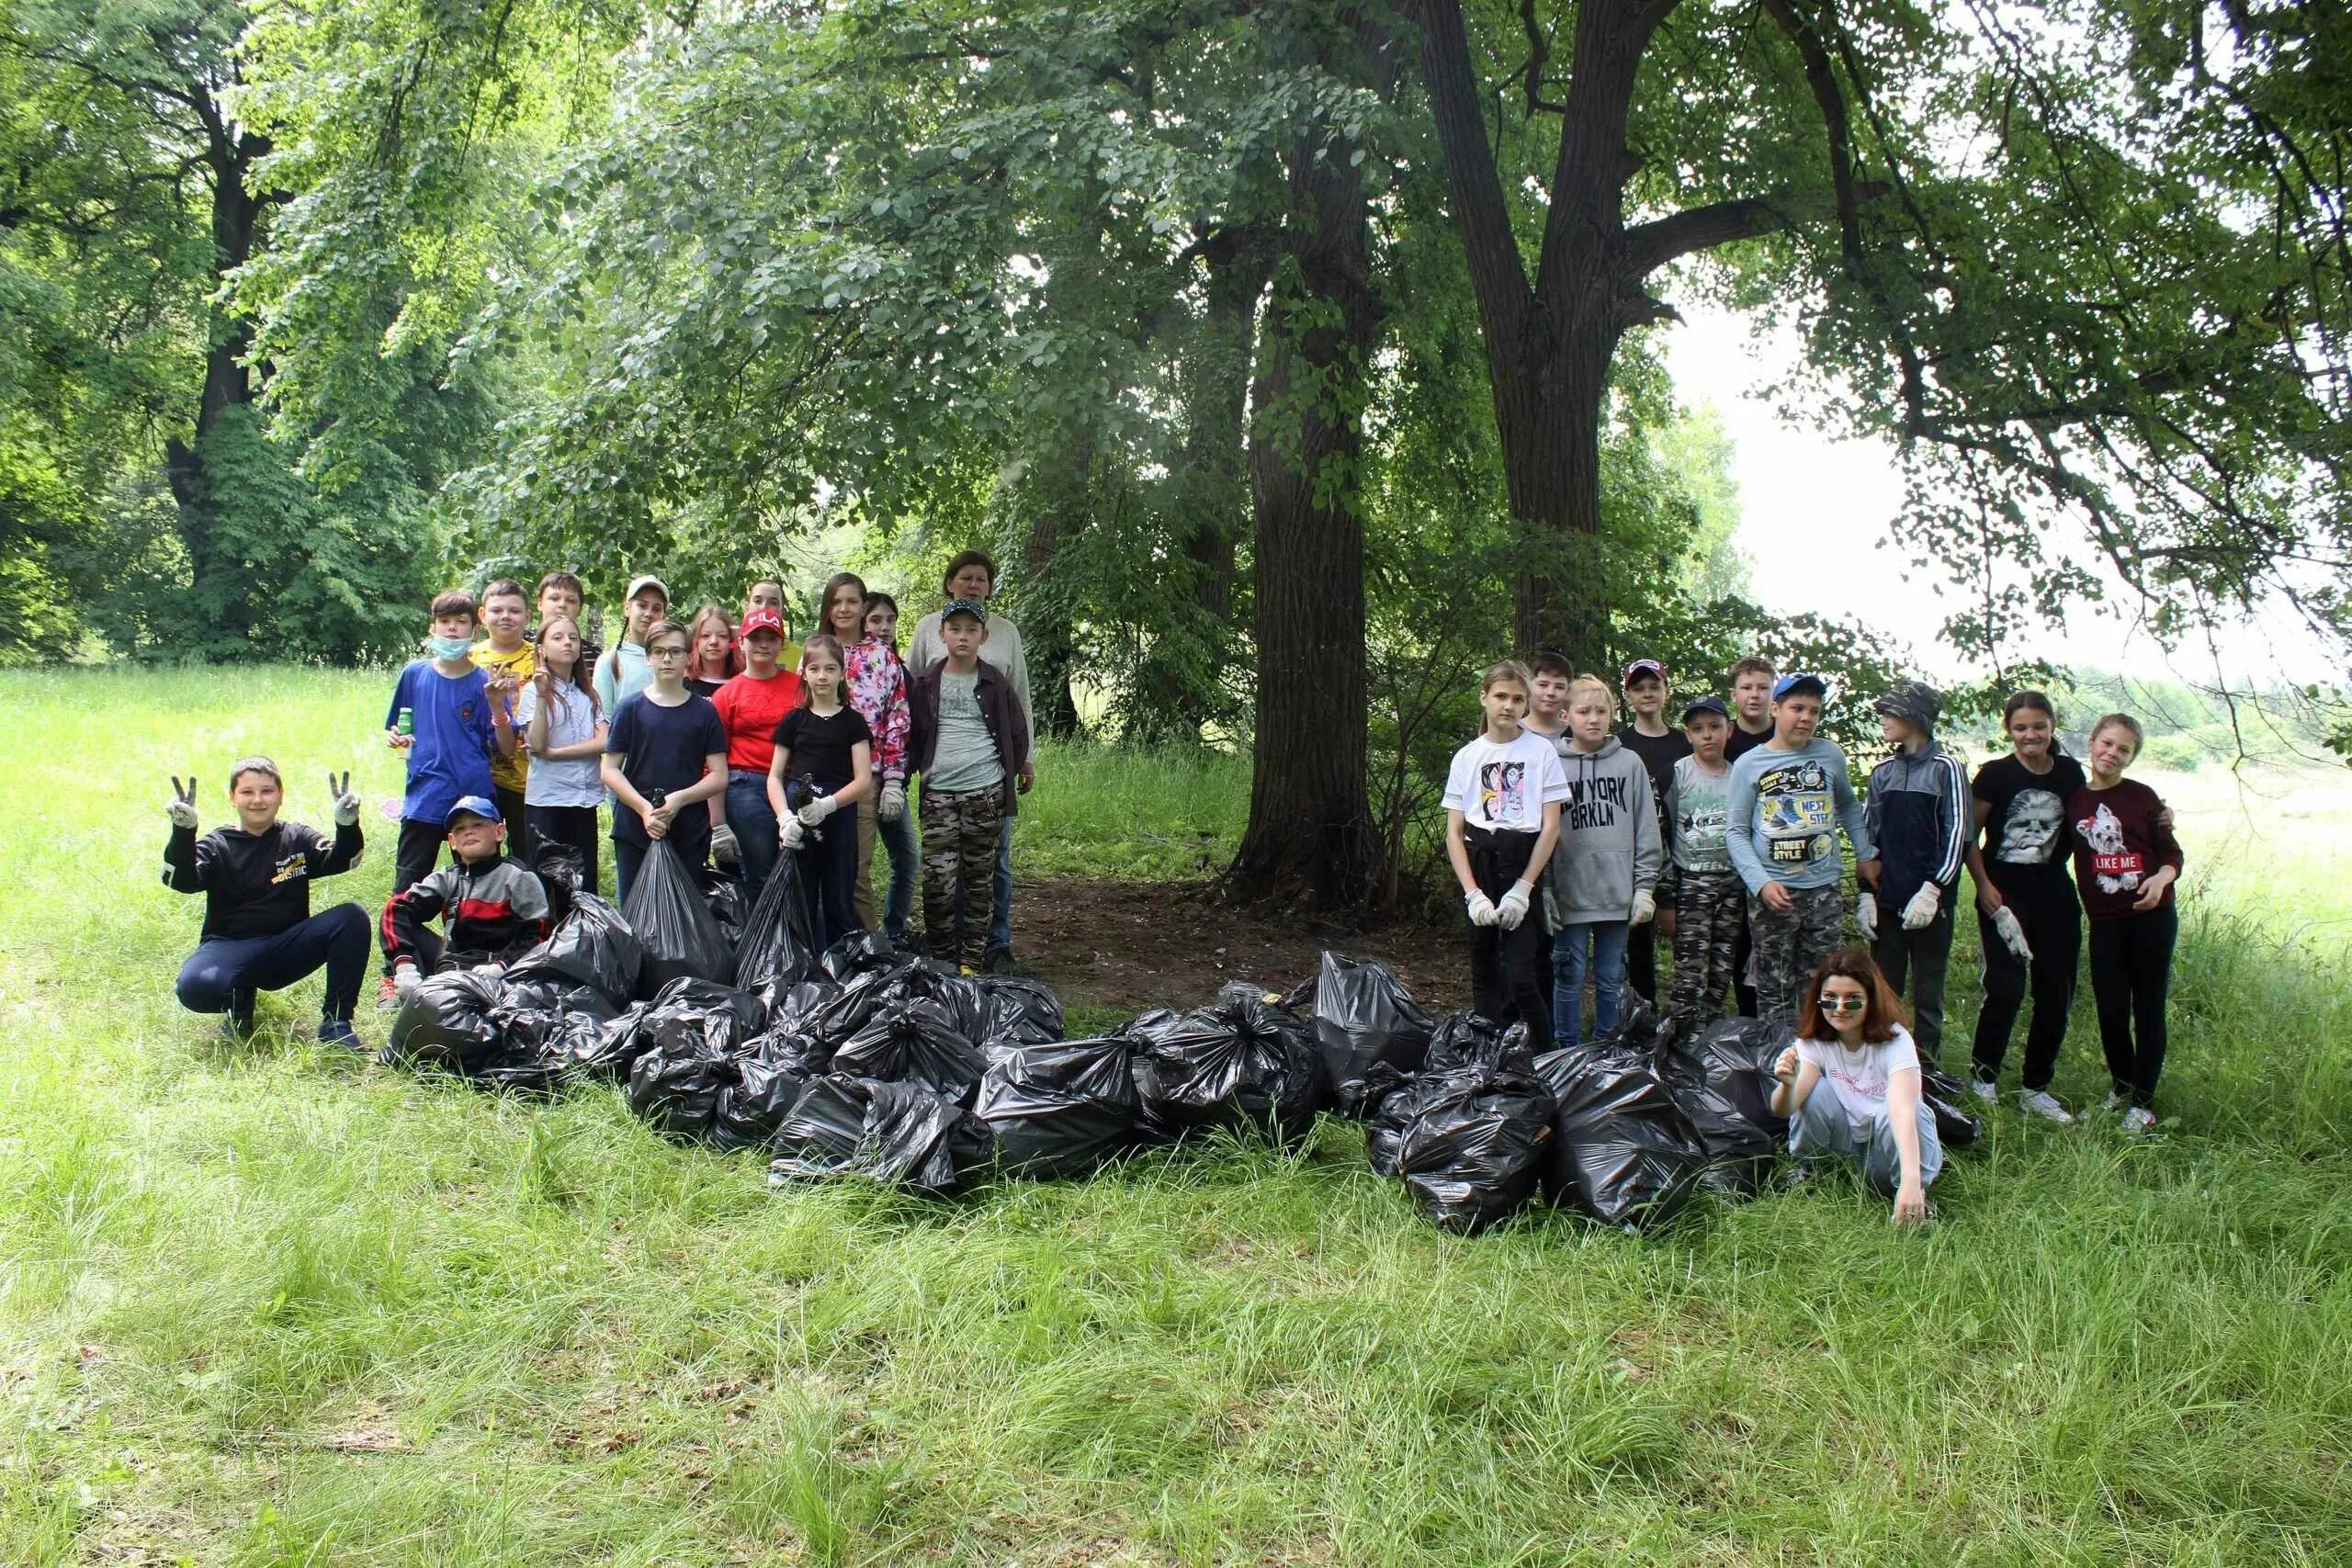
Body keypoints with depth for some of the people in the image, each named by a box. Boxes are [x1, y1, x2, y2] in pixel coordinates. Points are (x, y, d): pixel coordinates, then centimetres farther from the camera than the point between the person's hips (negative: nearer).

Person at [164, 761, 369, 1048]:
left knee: (352, 917, -24)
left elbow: (339, 860, -10)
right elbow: (182, 881, -15)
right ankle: (240, 997, 4)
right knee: (194, 987, -35)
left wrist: (347, 824, -32)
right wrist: (183, 831, -33)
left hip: (289, 948, 2)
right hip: (231, 948, -2)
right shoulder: (217, 846, 4)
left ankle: (336, 1023, -17)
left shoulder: (298, 839, 9)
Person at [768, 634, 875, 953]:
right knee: (801, 902, 4)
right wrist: (784, 817, -10)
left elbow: (864, 781, -3)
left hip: (838, 818, -1)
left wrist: (827, 804, -19)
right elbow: (775, 776, 7)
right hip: (796, 821, 1)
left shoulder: (852, 721, 4)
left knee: (838, 903, 4)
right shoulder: (794, 720, 9)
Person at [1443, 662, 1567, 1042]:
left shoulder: (1542, 751, 1)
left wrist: (1523, 889, -10)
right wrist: (1473, 893, -7)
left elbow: (1551, 827, -2)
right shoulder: (1467, 757, 8)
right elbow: (1454, 832, 5)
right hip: (1478, 865, 3)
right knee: (1484, 974, 7)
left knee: (1521, 976, -11)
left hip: (1524, 864, -3)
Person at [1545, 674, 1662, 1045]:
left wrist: (1645, 887, 0)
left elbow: (1646, 830, 5)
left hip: (1617, 893, 2)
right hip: (1570, 893, -1)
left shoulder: (1630, 764, 5)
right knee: (1570, 978, 5)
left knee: (1611, 979, 10)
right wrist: (1544, 892, -5)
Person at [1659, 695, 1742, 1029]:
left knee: (1720, 978, 5)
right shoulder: (1675, 774, -2)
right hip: (1690, 885, -4)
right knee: (1690, 982, -10)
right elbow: (1658, 836, -4)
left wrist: (1750, 893, 13)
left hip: (1732, 886, 4)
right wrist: (1665, 901, -8)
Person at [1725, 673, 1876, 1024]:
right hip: (1772, 892, -2)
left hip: (1824, 890, 2)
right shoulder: (1749, 764, 0)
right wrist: (1762, 883, -14)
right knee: (1775, 993, 1)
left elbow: (1848, 806, 25)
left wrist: (1865, 855, 17)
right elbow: (1735, 831, -3)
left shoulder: (1830, 755, 7)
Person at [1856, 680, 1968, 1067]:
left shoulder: (1946, 768, -3)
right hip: (1887, 903, 4)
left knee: (1928, 993, 3)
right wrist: (1865, 893, 4)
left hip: (1930, 903, -4)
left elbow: (1956, 835, -9)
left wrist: (1931, 890, -17)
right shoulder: (1882, 773, 12)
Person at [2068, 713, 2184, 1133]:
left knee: (2148, 1008, 4)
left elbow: (2172, 854, 0)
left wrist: (2161, 878, -20)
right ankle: (2121, 1086, 30)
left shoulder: (2141, 797, -3)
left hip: (2152, 916, -2)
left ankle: (2142, 1103, 14)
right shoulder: (2073, 799, 4)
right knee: (2110, 1010, 6)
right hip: (2104, 921, 2)